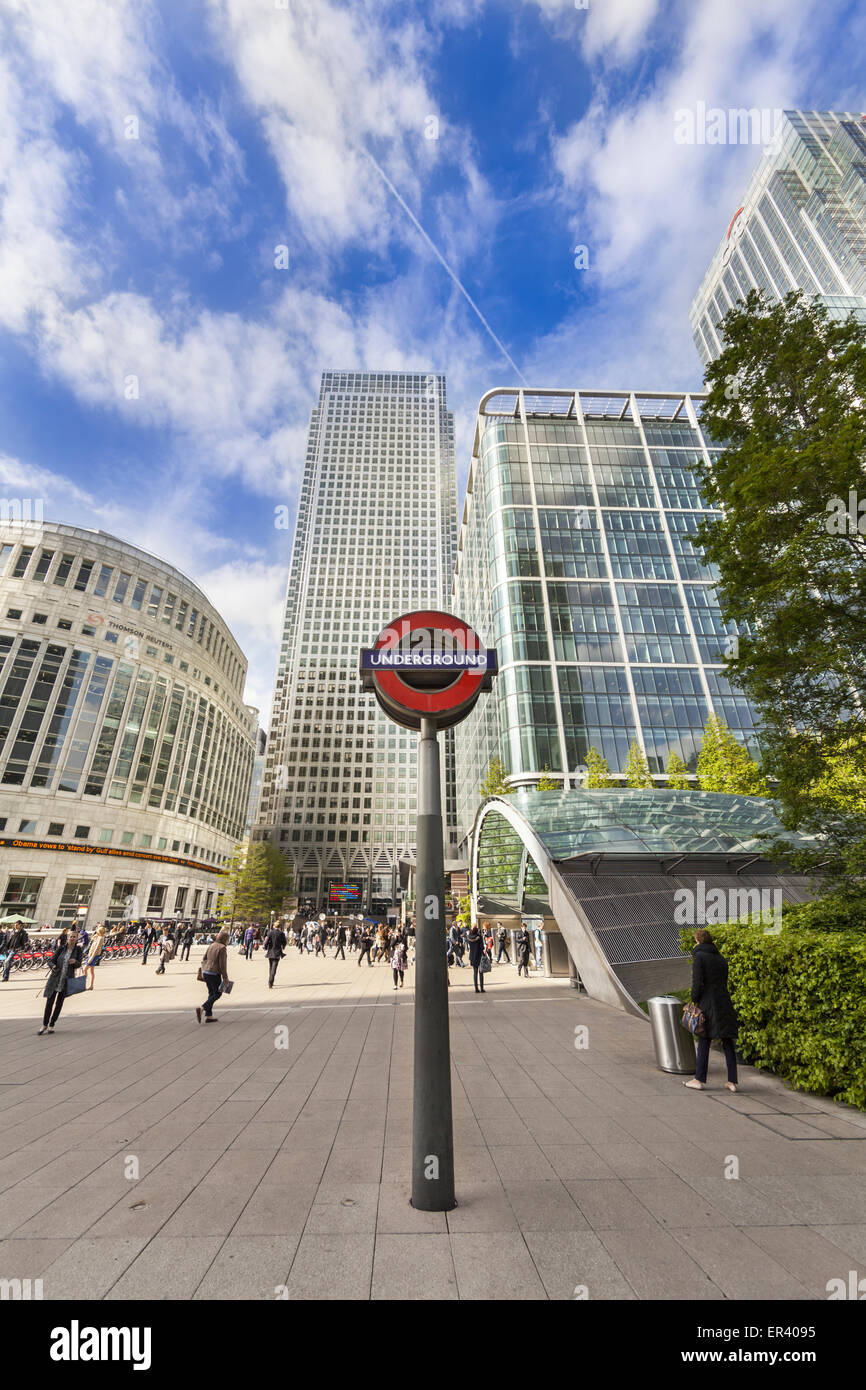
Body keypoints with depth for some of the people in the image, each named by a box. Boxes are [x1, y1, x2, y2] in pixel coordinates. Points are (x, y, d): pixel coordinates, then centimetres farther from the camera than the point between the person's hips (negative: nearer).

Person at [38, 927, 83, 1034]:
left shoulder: (78, 949, -4)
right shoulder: (61, 948, -6)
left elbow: (79, 964, -3)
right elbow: (51, 961, -2)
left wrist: (75, 962, -25)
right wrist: (53, 967, -24)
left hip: (67, 979, 0)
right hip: (55, 978, 0)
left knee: (59, 1002, 7)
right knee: (49, 1001, 1)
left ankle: (51, 1024, 24)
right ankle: (44, 1024, 20)